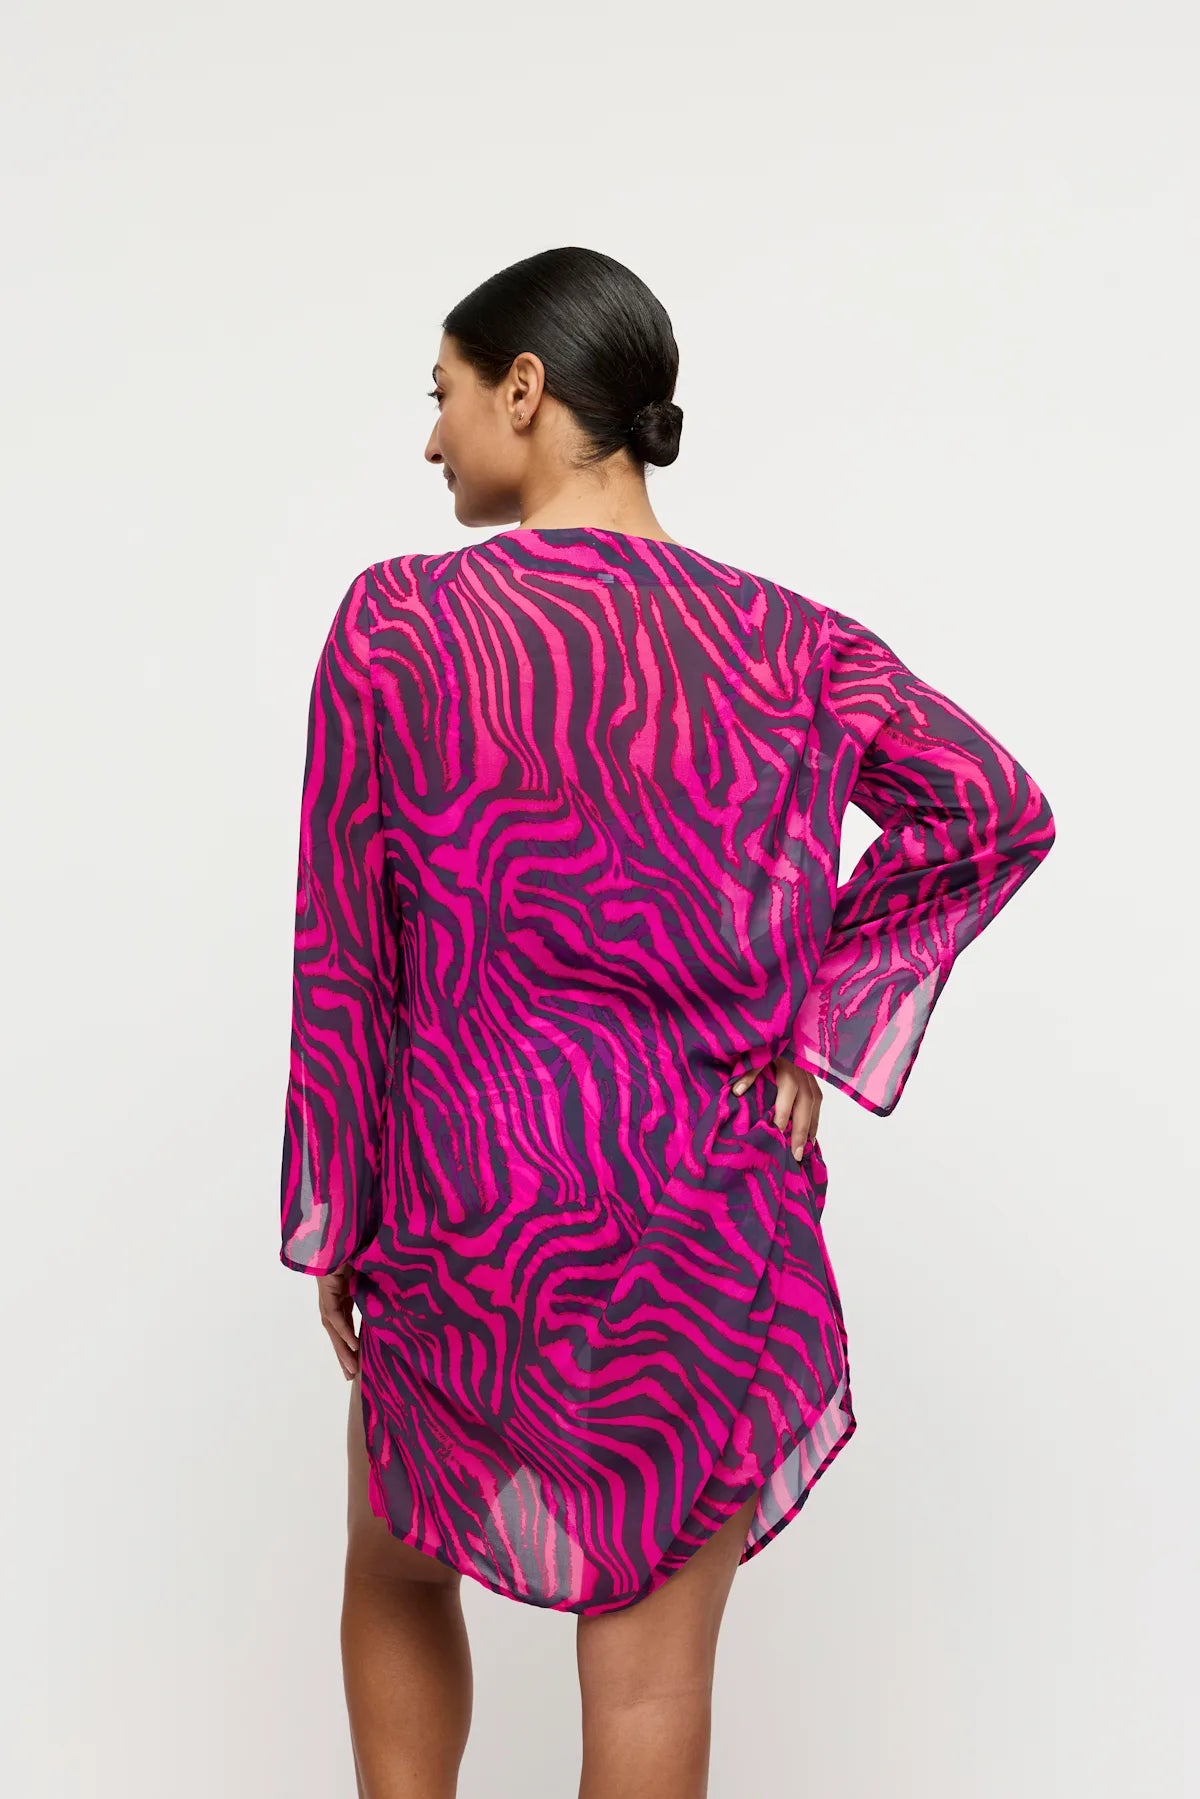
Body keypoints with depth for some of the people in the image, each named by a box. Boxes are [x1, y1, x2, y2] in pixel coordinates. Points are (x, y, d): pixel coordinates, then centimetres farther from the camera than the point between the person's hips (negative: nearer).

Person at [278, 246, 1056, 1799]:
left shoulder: (398, 622, -9)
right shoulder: (777, 636, -2)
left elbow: (344, 955, -6)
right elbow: (995, 812, -1)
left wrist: (332, 1225, 3)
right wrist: (823, 1013, 1)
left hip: (470, 1203, -2)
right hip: (714, 1212, 2)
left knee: (394, 1577, 25)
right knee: (653, 1671, 9)